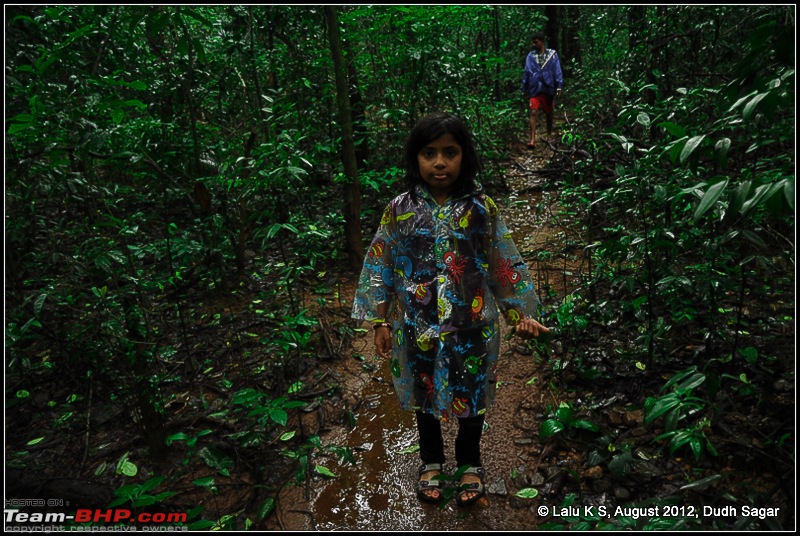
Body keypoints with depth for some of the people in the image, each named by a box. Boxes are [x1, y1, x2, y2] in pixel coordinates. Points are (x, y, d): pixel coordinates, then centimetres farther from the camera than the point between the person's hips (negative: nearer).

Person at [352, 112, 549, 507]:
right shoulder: (400, 210, -8)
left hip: (472, 327, 0)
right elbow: (380, 266, -2)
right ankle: (431, 460, 45)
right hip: (418, 327, 1)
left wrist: (521, 313, -5)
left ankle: (469, 462, 44)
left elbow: (505, 265, -3)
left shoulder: (481, 208, -9)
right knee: (425, 394, 19)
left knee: (471, 395, 17)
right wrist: (380, 321, -2)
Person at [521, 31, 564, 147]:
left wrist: (559, 86, -11)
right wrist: (524, 89, 10)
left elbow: (557, 71, -3)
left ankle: (549, 134, 31)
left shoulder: (552, 54, -1)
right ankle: (532, 139, -15)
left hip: (548, 88, 0)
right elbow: (526, 73, 8)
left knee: (548, 112, 13)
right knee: (533, 112, -11)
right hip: (534, 89, 0)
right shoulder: (531, 56, 4)